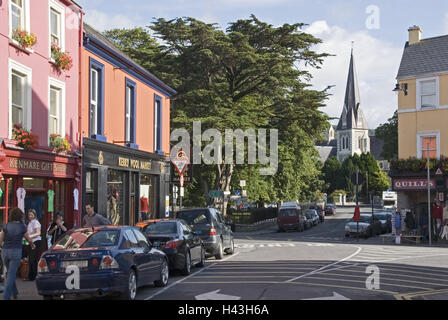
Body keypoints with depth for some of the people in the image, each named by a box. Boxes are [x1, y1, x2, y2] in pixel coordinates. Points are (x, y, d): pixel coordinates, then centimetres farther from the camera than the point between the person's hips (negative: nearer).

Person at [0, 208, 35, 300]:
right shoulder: (22, 227, -2)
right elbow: (29, 239, 12)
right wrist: (32, 244, 32)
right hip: (16, 252, -3)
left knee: (10, 272, 20)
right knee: (11, 274, 0)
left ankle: (14, 293, 30)